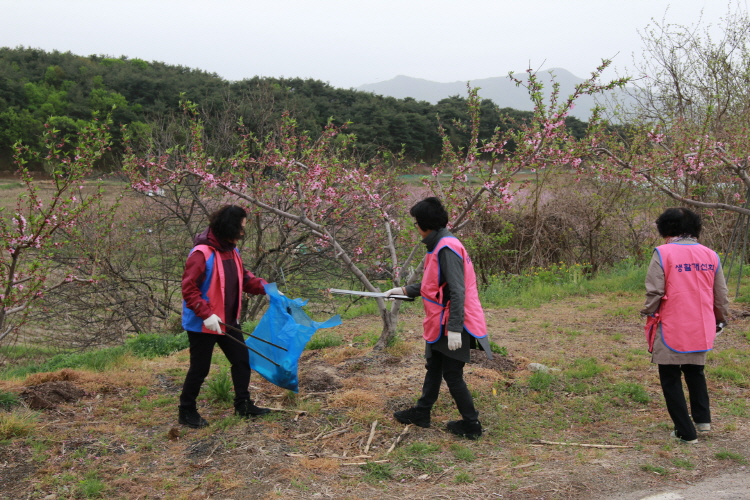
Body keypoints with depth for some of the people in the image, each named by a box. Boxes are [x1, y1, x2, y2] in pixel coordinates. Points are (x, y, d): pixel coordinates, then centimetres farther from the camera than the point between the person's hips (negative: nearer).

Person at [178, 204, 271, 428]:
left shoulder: (231, 250, 5)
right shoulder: (202, 253, -22)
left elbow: (243, 278, 15)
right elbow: (189, 288, -23)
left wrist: (265, 288, 0)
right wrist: (206, 314, -29)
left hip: (228, 321, 8)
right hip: (202, 324, -8)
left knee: (242, 359, 13)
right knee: (200, 368, 3)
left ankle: (243, 405, 26)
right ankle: (187, 412, 21)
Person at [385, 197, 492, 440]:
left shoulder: (447, 249, -21)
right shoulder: (438, 245, 10)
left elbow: (457, 291, -26)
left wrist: (454, 328, -27)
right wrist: (405, 290, 21)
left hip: (452, 324, -10)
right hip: (439, 323, 10)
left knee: (452, 375, 0)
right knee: (434, 368, 20)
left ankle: (471, 424, 13)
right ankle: (421, 413, 34)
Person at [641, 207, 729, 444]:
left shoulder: (663, 253, -12)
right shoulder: (710, 255, 3)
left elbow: (654, 292, -13)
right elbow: (721, 295, 9)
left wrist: (648, 312, 5)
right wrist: (720, 320, 24)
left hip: (672, 329, -5)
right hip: (702, 330, 5)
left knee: (671, 379, 8)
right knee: (695, 371, 27)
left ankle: (686, 432, 10)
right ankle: (702, 419, 22)